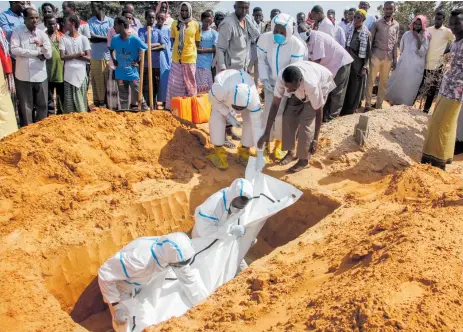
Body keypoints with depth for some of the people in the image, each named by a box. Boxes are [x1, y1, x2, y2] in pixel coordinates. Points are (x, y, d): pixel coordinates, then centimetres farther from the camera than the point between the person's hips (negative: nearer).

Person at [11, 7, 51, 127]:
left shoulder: (42, 34, 5)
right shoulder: (17, 32, 0)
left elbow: (48, 55, 0)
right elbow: (14, 49, -14)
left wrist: (42, 46, -21)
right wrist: (37, 52, -12)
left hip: (40, 76, 2)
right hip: (23, 76, -2)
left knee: (42, 106, 7)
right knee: (25, 107, 5)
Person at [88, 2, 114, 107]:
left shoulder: (110, 21, 4)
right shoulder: (90, 22, 6)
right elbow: (92, 37, -6)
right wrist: (107, 38, -9)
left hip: (109, 56, 0)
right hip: (96, 57, 0)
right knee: (97, 81, 3)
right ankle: (98, 103, 12)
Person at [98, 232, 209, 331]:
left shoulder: (173, 252, -28)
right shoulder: (139, 259, -48)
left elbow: (188, 275, -12)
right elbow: (105, 273, -35)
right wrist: (114, 302, -26)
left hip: (141, 283, 5)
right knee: (121, 322, -2)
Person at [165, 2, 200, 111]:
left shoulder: (196, 24, 0)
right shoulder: (175, 23, 5)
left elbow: (197, 42, 7)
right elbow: (172, 39, 14)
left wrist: (191, 51, 4)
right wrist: (177, 48, 7)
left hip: (190, 58, -1)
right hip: (176, 58, 2)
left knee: (189, 83, 7)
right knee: (174, 83, 3)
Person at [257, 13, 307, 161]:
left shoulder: (297, 45, -26)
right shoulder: (264, 39, -18)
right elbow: (262, 60, -5)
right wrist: (264, 78, -16)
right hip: (270, 82, 2)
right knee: (269, 111, -2)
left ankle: (279, 144, 15)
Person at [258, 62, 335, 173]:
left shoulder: (312, 85, -45)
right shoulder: (281, 77, -35)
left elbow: (319, 111, -31)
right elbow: (275, 104, -27)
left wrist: (315, 139, -28)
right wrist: (267, 133, -28)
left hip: (321, 86, -4)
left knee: (304, 122, -16)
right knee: (288, 117, -5)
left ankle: (304, 160, 0)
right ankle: (291, 152, 15)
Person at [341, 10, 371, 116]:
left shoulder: (366, 33, -6)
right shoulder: (350, 30, 5)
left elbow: (368, 52, -6)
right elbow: (345, 46, 10)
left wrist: (365, 67, -11)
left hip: (358, 63, -3)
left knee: (355, 88, 6)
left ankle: (350, 111, 17)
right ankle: (343, 109, 19)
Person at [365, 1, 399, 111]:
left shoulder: (396, 25, 9)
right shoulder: (377, 23, -1)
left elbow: (395, 43, 12)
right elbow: (370, 40, -1)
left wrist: (395, 59, 9)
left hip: (388, 57, 4)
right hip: (377, 55, -4)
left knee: (383, 82, 8)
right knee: (371, 80, -5)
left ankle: (379, 105, 16)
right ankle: (368, 105, -1)